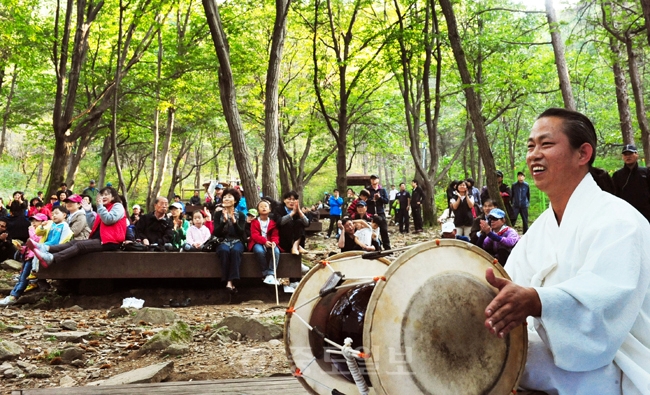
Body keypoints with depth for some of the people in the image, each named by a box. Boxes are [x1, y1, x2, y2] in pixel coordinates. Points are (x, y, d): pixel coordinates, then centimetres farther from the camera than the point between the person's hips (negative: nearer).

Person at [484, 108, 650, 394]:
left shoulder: (616, 219, -16)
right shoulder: (541, 226, 10)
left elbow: (604, 294, -33)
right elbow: (509, 287, 4)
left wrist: (536, 301, -51)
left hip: (614, 370, -7)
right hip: (561, 355, 7)